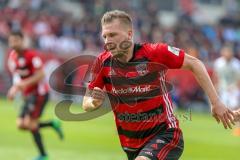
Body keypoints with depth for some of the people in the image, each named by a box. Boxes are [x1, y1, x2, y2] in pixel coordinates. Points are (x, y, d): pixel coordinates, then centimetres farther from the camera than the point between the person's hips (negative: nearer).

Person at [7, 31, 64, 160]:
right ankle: (53, 124, 15)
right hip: (27, 95, 8)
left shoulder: (31, 55, -16)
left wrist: (25, 83, -31)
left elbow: (40, 74, -22)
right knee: (21, 124, -1)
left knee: (30, 123, -15)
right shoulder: (12, 56, 9)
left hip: (39, 93, -8)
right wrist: (14, 89, 2)